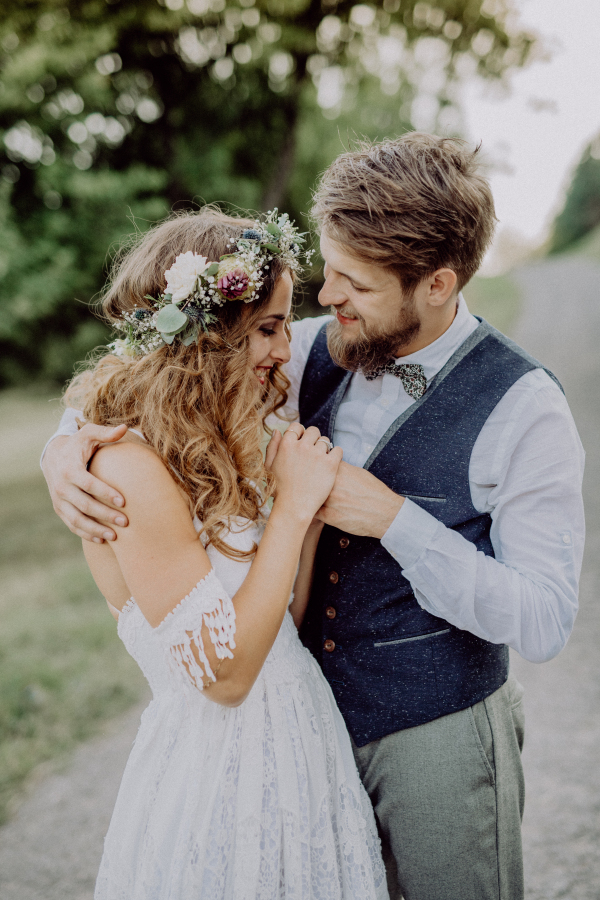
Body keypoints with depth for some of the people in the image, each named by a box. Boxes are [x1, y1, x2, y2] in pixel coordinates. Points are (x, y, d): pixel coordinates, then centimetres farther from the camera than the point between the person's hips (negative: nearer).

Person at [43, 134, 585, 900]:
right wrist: (67, 442, -16)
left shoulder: (522, 408, -20)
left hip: (436, 743, -4)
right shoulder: (318, 351, -6)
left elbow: (542, 623, -20)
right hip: (313, 719, 5)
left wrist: (393, 518, -28)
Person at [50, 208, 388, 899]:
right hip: (220, 771, -8)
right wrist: (293, 506, -21)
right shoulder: (131, 467, -23)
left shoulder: (224, 447, 3)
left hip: (292, 741, 8)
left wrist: (315, 502, -9)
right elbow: (224, 672, -23)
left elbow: (283, 624, 4)